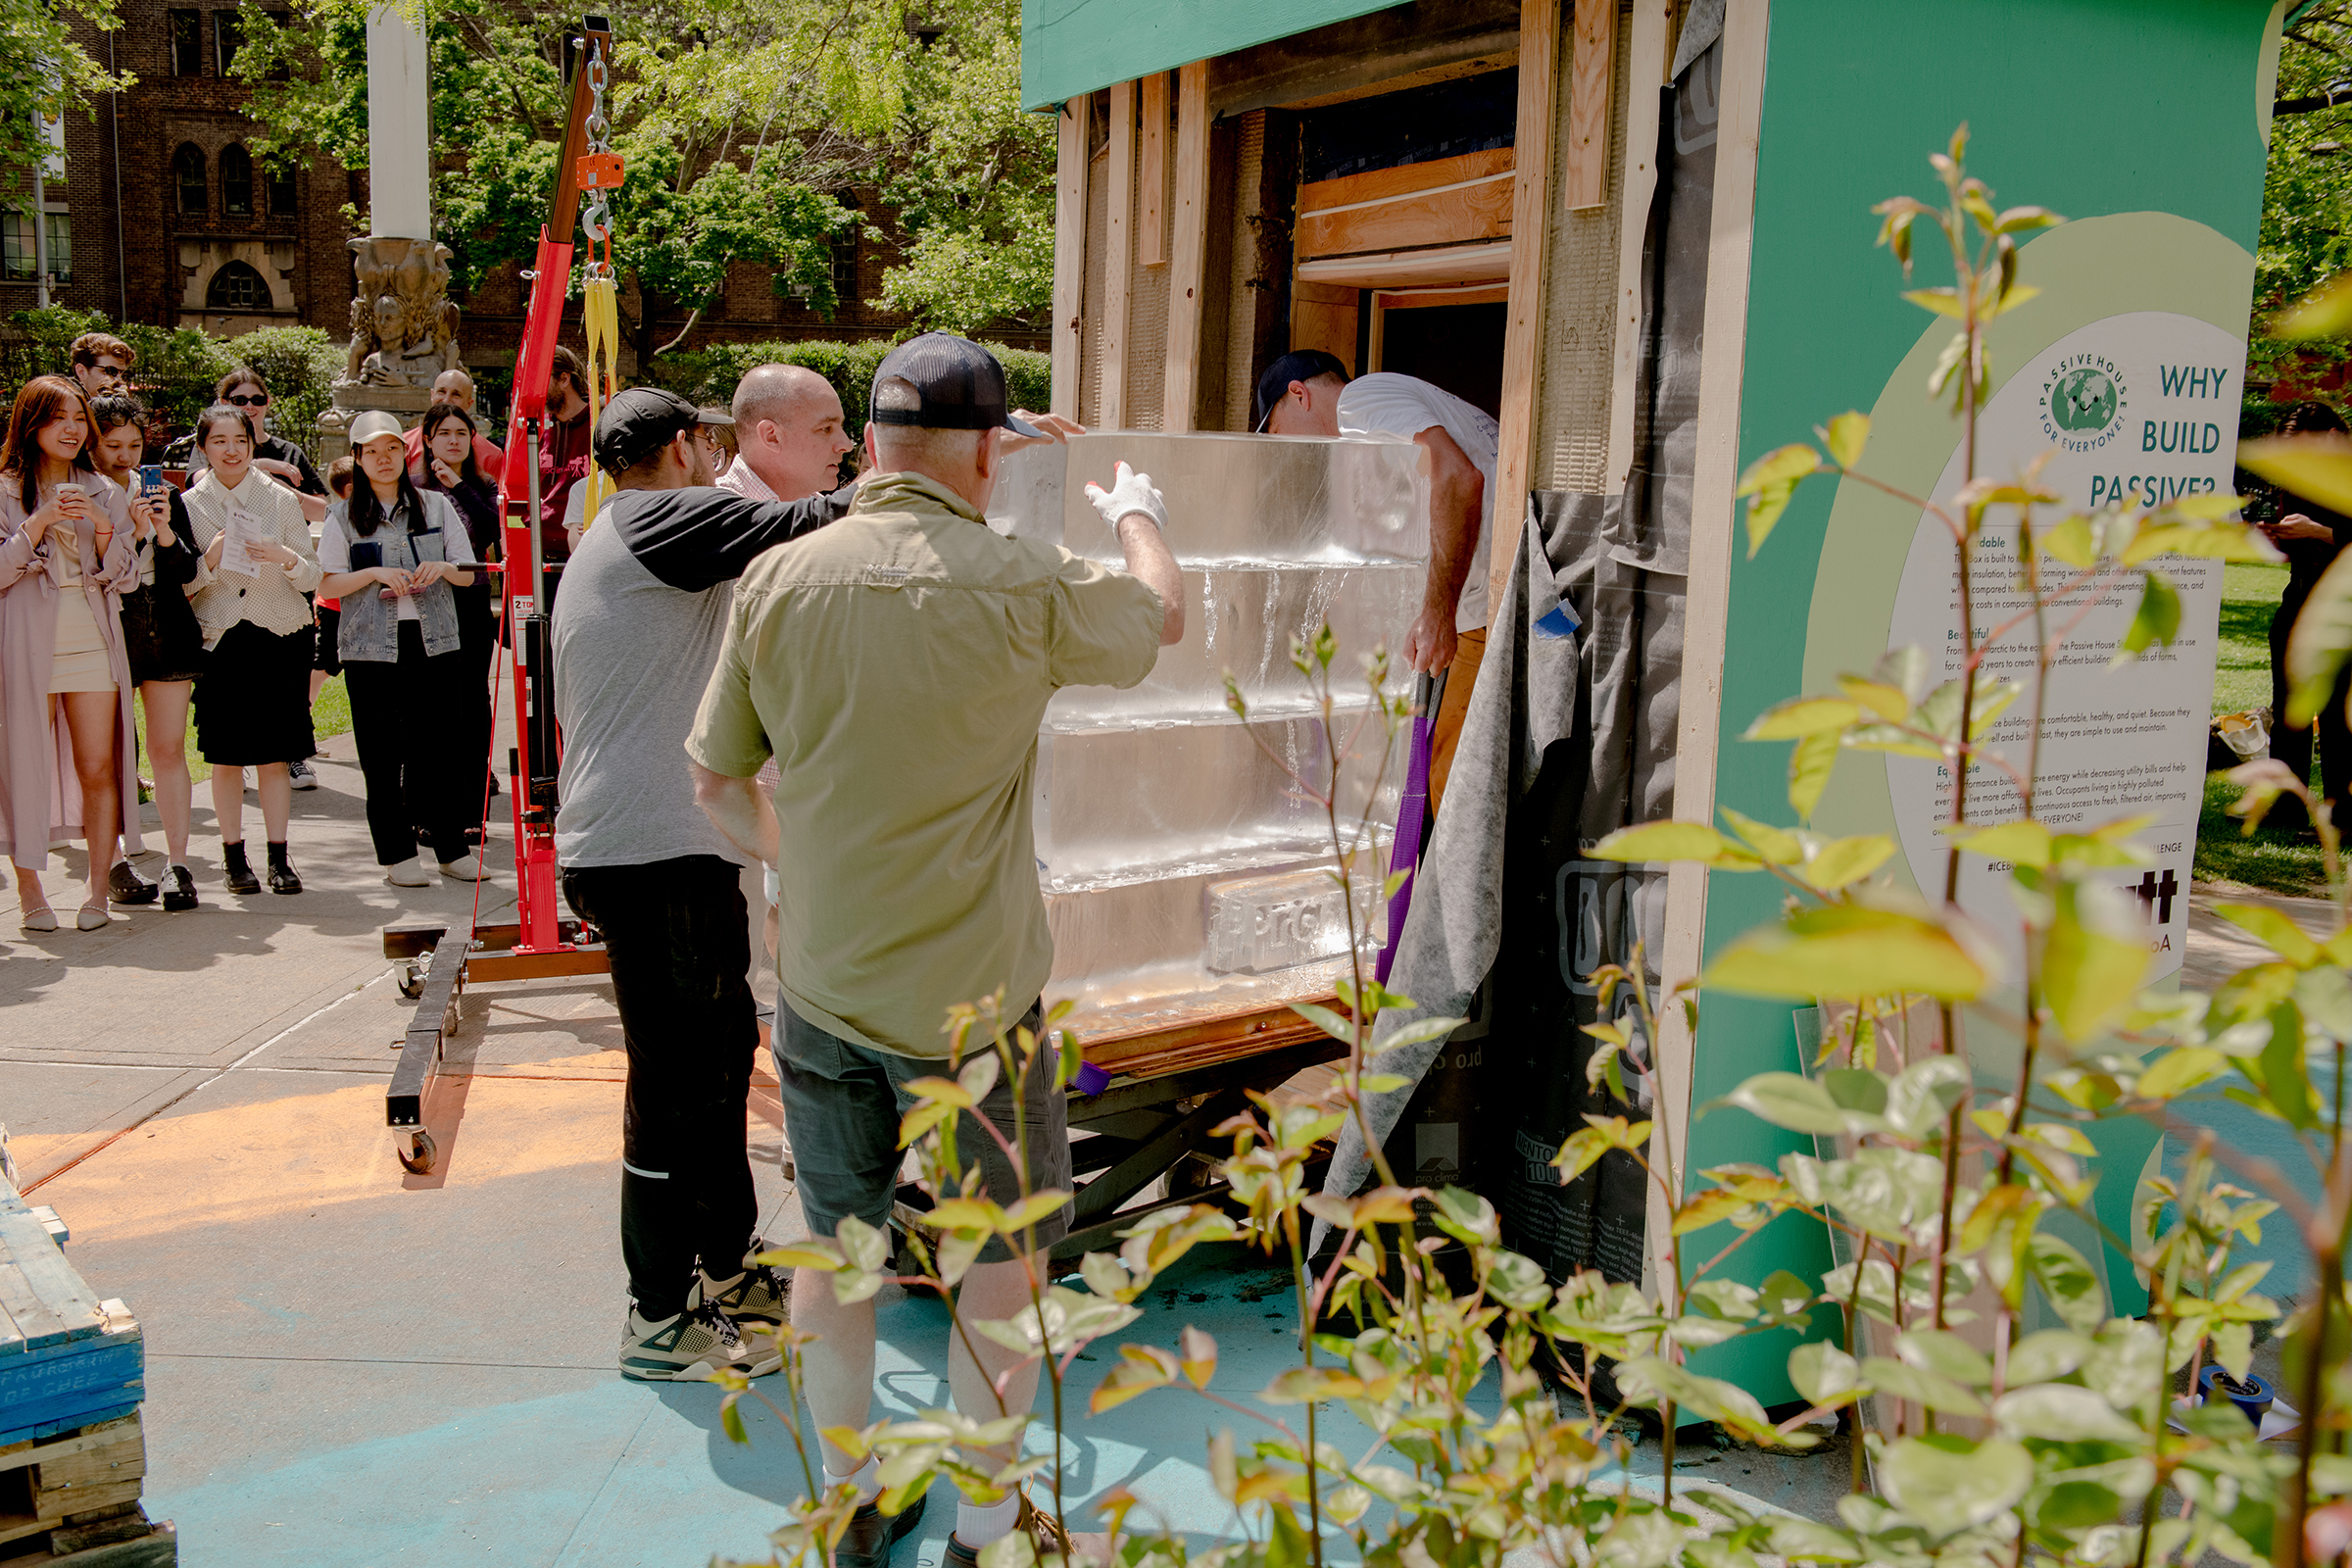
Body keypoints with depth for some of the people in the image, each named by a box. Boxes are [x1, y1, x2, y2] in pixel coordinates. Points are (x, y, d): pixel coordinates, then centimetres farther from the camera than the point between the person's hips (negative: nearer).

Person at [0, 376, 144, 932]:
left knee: (99, 769, -1)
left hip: (92, 644, 3)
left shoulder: (103, 492, 12)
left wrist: (103, 532, -9)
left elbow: (125, 577, 8)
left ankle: (97, 889, 7)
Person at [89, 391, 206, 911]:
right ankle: (115, 863, 11)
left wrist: (165, 531, -8)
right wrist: (131, 532, -17)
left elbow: (187, 572, 8)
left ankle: (177, 863, 1)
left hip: (168, 636, 2)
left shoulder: (164, 495, 11)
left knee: (169, 749, -1)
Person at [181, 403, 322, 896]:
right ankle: (234, 855, 13)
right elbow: (180, 585, 2)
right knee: (226, 756, 3)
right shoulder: (190, 504, 3)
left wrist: (286, 558, -18)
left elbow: (312, 578, 3)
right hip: (219, 638, 0)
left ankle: (278, 856, 8)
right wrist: (211, 560, -17)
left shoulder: (281, 499, 4)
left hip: (279, 637, 0)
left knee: (275, 754, 1)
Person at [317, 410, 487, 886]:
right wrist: (375, 573, -14)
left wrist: (442, 568, -10)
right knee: (382, 754, 0)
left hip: (436, 642, 1)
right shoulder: (343, 517, 6)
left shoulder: (436, 505, 11)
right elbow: (327, 585, 1)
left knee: (445, 747, 0)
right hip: (371, 649, -1)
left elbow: (468, 573, 11)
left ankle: (452, 847, 11)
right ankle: (397, 853, 9)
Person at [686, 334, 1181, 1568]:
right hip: (971, 999, -4)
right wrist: (1137, 515, 26)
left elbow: (717, 784, 4)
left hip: (819, 990, 4)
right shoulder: (1022, 588, -15)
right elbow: (1163, 617, 6)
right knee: (1004, 1265, 14)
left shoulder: (775, 580, -5)